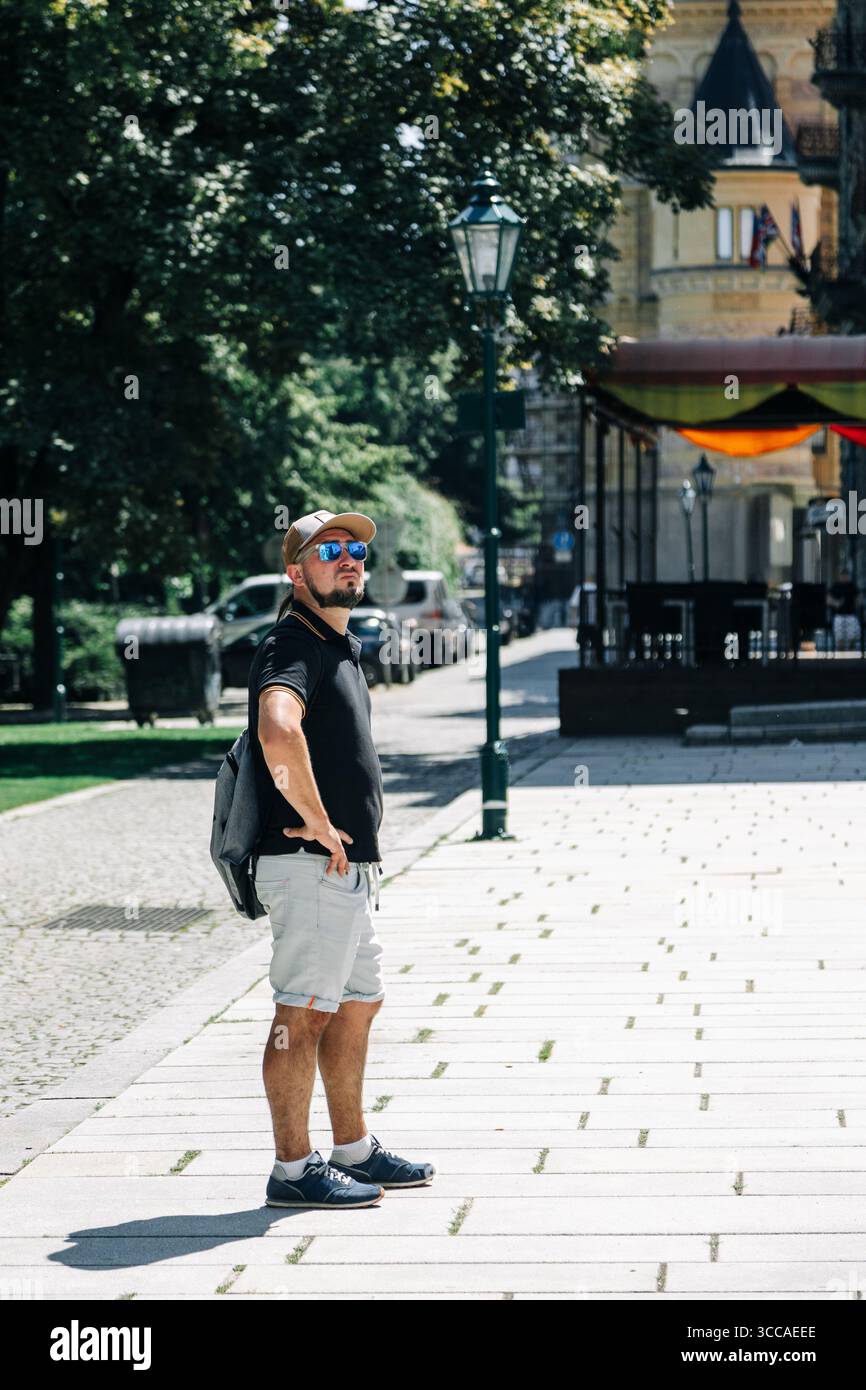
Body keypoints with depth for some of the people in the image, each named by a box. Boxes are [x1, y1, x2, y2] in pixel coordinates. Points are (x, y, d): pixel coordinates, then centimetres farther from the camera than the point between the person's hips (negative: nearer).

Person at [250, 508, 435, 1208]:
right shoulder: (292, 646, -15)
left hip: (349, 868, 11)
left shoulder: (343, 646, 18)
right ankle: (294, 1170, -2)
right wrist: (317, 822, -26)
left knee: (359, 1001, 18)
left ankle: (354, 1150, 29)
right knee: (304, 1013, -6)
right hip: (312, 865, -11)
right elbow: (279, 732, -36)